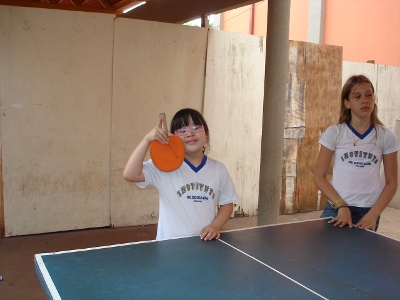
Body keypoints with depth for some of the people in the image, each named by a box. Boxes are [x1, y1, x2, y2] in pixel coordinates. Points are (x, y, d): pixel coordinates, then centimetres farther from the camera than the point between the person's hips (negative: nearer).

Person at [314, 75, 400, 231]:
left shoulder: (386, 136, 3)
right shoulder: (334, 133, -1)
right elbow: (319, 176, -1)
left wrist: (373, 214, -6)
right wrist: (341, 206, -11)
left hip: (368, 213, 1)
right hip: (336, 209, -1)